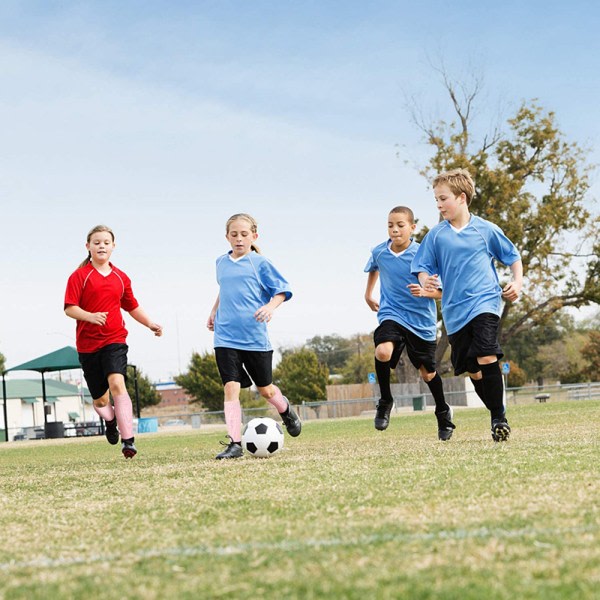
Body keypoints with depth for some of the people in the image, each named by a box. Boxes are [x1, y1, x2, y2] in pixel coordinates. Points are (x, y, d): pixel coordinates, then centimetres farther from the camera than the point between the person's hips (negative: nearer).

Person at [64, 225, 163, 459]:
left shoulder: (121, 277, 10)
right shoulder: (80, 276, -3)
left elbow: (132, 306, 23)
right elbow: (69, 308, -10)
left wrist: (150, 323, 11)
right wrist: (90, 316, -27)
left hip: (114, 340, 1)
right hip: (88, 344, -1)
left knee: (117, 383, -24)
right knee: (100, 399, 7)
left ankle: (128, 440, -27)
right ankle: (110, 422, 44)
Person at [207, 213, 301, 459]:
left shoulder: (260, 263, -2)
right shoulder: (221, 263, 11)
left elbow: (281, 290, 0)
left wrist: (270, 307, -17)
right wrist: (214, 310, 26)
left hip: (254, 337, -2)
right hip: (226, 337, 3)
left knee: (265, 389, 10)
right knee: (231, 388, -10)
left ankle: (286, 411, 43)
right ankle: (234, 443, -11)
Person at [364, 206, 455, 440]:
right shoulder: (379, 252, -1)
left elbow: (441, 290, -10)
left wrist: (424, 292, -29)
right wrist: (368, 294, 28)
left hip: (421, 321, -1)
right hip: (391, 314, 1)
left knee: (427, 372, 10)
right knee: (383, 352, -29)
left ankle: (443, 413, 38)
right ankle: (385, 401, -5)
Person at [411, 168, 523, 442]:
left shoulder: (486, 229, 1)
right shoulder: (436, 235, 5)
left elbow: (513, 256, 13)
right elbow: (422, 266, 8)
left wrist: (517, 282, -1)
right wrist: (425, 281, -14)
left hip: (485, 302, -3)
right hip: (455, 311, 3)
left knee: (487, 357, -22)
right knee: (472, 370, 6)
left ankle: (499, 417, -11)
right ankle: (496, 415, 22)